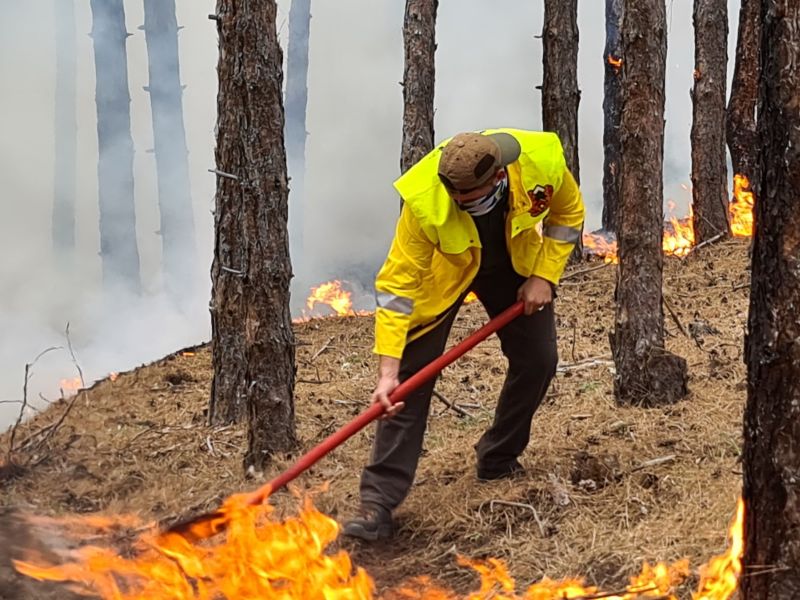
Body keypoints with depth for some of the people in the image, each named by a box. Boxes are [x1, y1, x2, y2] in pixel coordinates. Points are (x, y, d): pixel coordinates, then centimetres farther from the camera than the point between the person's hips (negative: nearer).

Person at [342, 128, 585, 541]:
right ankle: (378, 503, -14)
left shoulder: (541, 163, -33)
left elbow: (568, 214, -8)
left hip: (514, 265, 3)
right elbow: (397, 286, -32)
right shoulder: (424, 200, -39)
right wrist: (387, 371, -36)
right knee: (410, 377, -13)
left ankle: (497, 461, 22)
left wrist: (544, 276, -17)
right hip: (441, 270, -3)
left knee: (538, 359, 0)